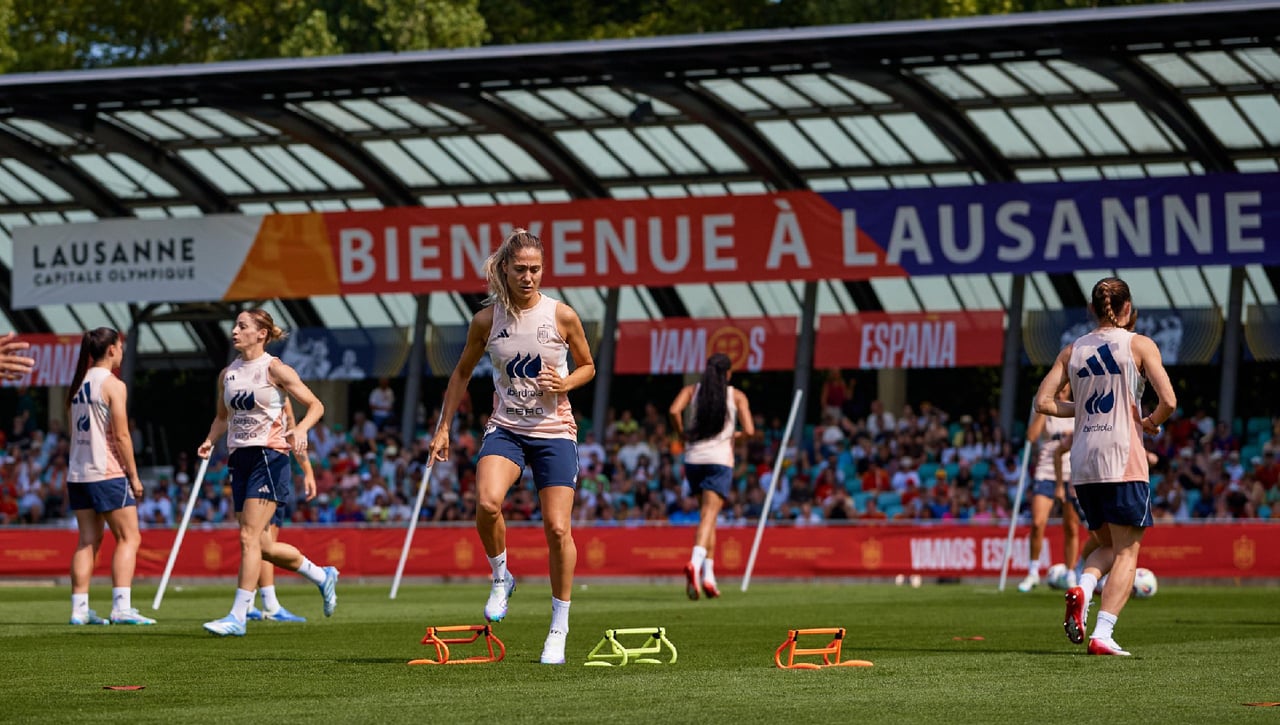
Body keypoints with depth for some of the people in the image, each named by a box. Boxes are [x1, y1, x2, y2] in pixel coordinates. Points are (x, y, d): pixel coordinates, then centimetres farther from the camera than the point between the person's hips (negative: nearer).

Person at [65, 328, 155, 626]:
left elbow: (74, 435, 14)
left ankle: (79, 609, 5)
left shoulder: (77, 384, 12)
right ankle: (121, 607, -12)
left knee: (88, 540, 9)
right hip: (107, 474, -7)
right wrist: (134, 476, -6)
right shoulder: (113, 385, -10)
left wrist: (70, 478, 17)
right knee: (129, 537, -2)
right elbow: (121, 436, -13)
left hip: (78, 474, 7)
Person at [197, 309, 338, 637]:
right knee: (263, 546, 9)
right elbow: (222, 417, 25)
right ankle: (322, 576, 32)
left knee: (249, 537, -15)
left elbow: (315, 405, -3)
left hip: (269, 458, -7)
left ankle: (238, 616, -15)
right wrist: (210, 440, 5)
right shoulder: (227, 374, 13)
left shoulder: (274, 369, -5)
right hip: (240, 459, 7)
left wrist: (300, 429, -22)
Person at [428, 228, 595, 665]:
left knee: (557, 528, -4)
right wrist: (443, 427, 8)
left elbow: (587, 366, 10)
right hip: (505, 429, 1)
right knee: (487, 502, -27)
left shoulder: (562, 316, -4)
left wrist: (565, 384, -11)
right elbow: (462, 373, 12)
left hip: (554, 432, 0)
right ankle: (501, 577, 1)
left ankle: (559, 630, 9)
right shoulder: (487, 320, -1)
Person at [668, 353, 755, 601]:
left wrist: (681, 432, 6)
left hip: (693, 458, 3)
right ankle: (695, 563, -36)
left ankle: (709, 574, 12)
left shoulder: (692, 390, 9)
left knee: (708, 514, 17)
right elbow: (749, 431, -3)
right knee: (708, 516, -11)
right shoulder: (737, 396, 5)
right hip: (720, 459, -3)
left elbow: (673, 411, -10)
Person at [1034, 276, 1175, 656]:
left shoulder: (1072, 350, 10)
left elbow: (1043, 401, 5)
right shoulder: (1139, 344, -1)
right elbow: (1168, 401, -10)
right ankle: (1103, 635, -12)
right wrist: (1151, 423, 10)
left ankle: (1082, 587, -13)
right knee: (1126, 550, 0)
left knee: (1107, 546, 19)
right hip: (1124, 459, -5)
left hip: (1082, 462, 5)